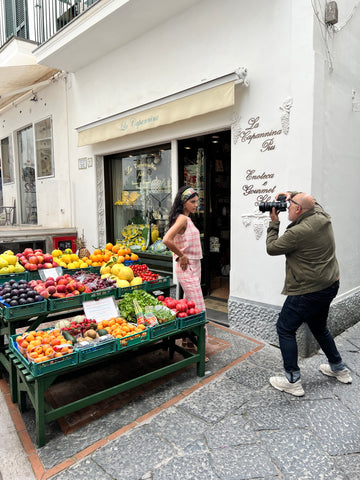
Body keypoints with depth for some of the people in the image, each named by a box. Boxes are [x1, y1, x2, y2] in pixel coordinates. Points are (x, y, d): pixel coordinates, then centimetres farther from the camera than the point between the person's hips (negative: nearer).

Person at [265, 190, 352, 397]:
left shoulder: (297, 232, -25)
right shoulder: (322, 217, 0)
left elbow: (271, 248, -11)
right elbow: (312, 201, 22)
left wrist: (274, 223, -1)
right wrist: (292, 193, 8)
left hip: (308, 291, -9)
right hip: (330, 285, 9)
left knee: (285, 329, 3)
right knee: (319, 327, 27)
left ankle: (293, 381, 8)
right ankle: (339, 368, 42)